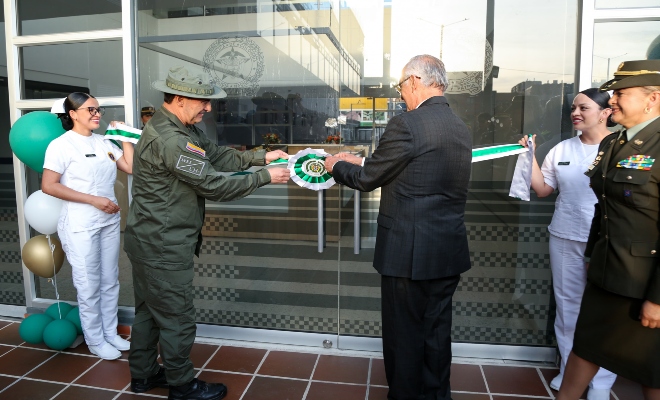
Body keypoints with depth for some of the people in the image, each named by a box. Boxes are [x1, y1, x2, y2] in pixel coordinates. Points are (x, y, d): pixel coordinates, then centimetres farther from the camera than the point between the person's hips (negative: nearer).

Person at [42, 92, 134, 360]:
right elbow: (48, 186, -15)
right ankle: (95, 341, 22)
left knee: (110, 282, 14)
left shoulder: (103, 142, 7)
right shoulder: (61, 145, -10)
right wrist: (94, 200, -19)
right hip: (80, 226, -6)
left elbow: (131, 167, 5)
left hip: (109, 222, 6)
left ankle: (110, 333, 29)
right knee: (89, 286, 5)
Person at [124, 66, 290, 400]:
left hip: (150, 240, 10)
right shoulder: (169, 140, -26)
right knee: (177, 319, 6)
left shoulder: (182, 129, 7)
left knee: (149, 310, 22)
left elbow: (217, 156, 5)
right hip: (163, 247, -10)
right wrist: (265, 177, -15)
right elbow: (214, 186, -24)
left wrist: (261, 157, -3)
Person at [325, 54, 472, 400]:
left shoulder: (407, 124, -17)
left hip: (409, 253, -7)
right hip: (449, 253, 8)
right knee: (437, 332, 20)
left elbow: (367, 179, -8)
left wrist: (337, 166, 12)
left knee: (404, 336, 10)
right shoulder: (462, 129, 9)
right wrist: (361, 161, 20)